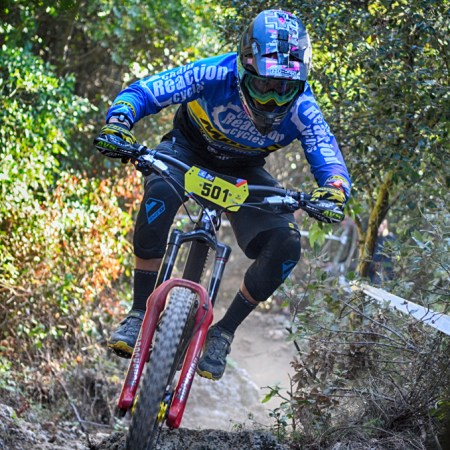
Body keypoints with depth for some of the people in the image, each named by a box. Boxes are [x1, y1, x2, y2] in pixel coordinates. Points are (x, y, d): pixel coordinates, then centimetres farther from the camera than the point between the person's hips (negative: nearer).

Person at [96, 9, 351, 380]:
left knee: (285, 244, -22)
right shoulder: (215, 75, -32)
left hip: (243, 172, 2)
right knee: (160, 191, -38)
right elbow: (140, 93, -31)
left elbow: (330, 160, -29)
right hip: (189, 150, -2)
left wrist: (334, 189, -54)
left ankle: (223, 333, -3)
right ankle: (140, 314, -25)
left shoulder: (302, 110, -28)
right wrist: (118, 124, -53)